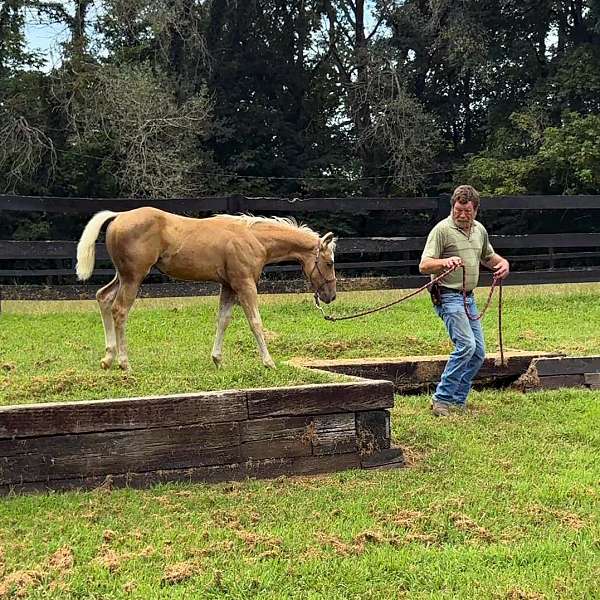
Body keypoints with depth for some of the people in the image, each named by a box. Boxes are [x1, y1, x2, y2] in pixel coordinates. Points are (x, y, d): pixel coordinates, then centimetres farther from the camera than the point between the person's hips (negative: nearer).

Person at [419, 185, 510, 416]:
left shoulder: (479, 230, 12)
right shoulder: (442, 230, -10)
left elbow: (488, 256, 30)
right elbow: (424, 266, -16)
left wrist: (503, 262, 8)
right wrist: (444, 262, -35)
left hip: (469, 298, 8)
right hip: (448, 296, -8)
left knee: (478, 352, 6)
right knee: (466, 345, -22)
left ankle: (458, 402, 14)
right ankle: (441, 399, -15)